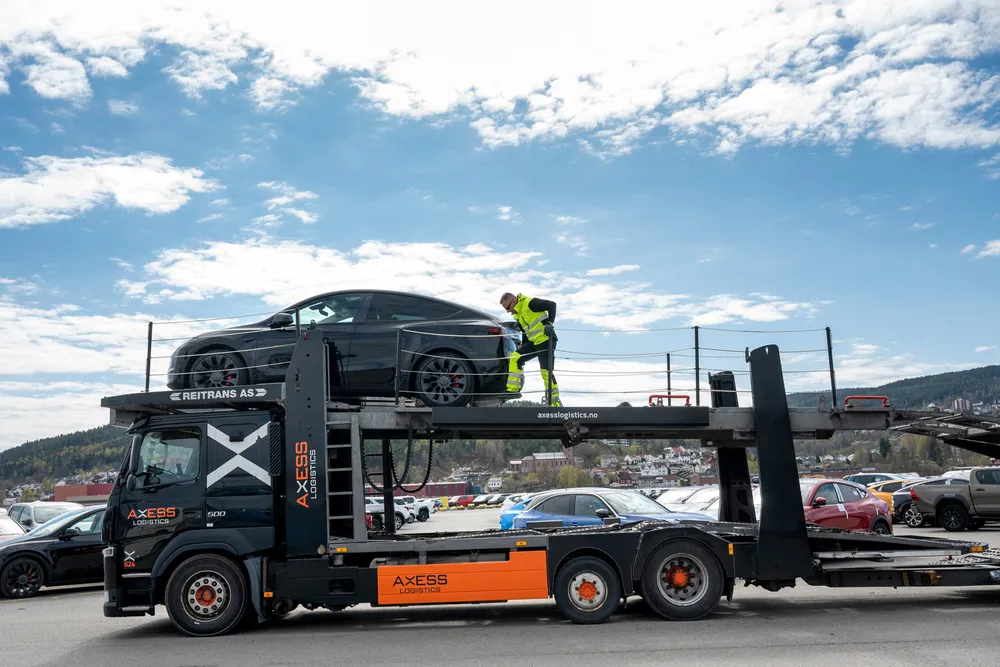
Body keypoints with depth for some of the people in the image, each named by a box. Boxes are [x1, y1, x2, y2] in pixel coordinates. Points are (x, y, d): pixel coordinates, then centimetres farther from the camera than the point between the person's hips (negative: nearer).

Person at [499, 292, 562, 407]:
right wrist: (523, 348, 22)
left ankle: (556, 402, 0)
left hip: (546, 340, -9)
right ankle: (512, 390, 2)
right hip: (534, 342, 9)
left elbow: (552, 305, -16)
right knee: (515, 358, 0)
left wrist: (550, 324, -23)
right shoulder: (517, 315, 14)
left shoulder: (529, 303, -14)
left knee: (546, 371, -9)